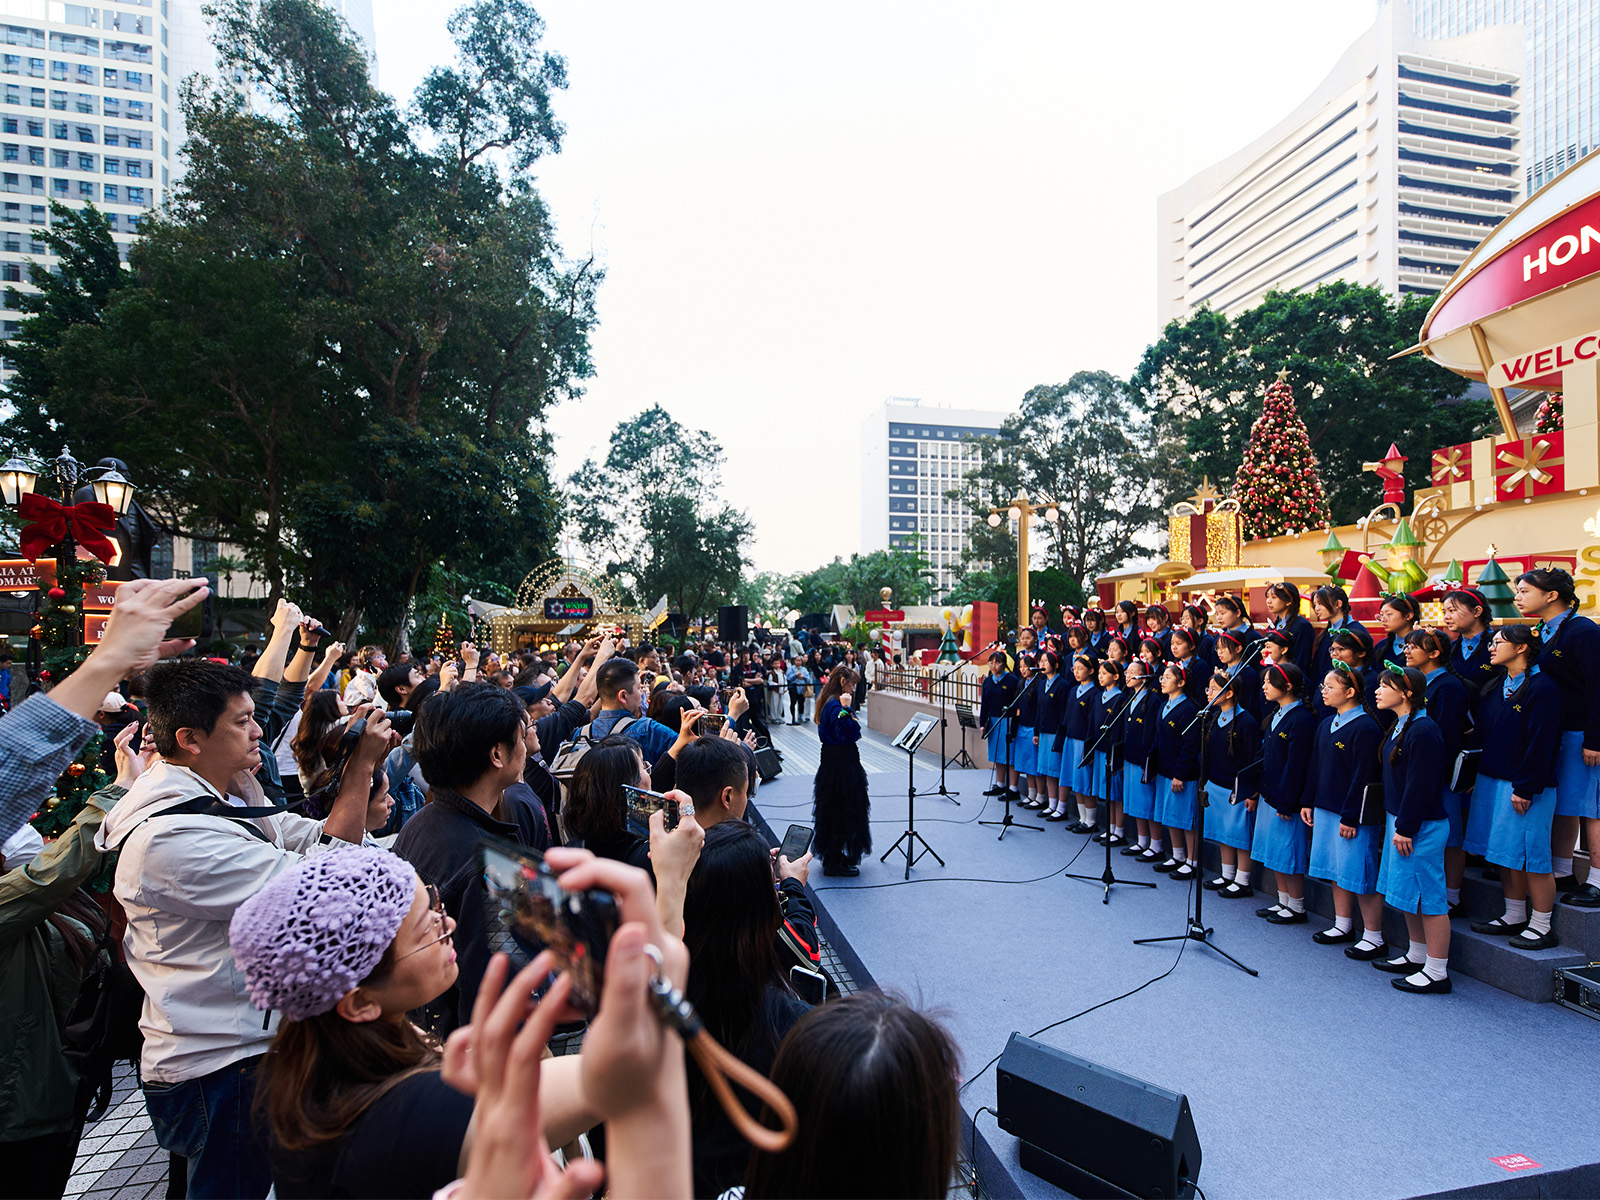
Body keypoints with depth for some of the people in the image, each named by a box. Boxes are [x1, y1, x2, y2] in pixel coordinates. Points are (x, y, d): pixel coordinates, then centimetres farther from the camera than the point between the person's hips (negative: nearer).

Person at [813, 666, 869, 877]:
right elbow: (845, 734, -29)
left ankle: (832, 857, 31)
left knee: (834, 811, 19)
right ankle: (834, 864, 8)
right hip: (842, 764, -11)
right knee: (844, 812, -1)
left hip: (832, 762, 11)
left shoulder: (828, 702, 11)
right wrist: (846, 710, -33)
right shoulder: (835, 705, -21)